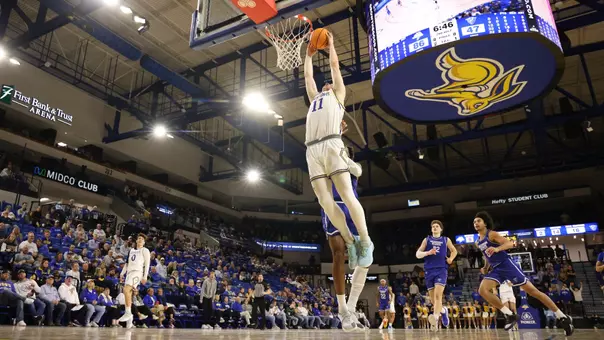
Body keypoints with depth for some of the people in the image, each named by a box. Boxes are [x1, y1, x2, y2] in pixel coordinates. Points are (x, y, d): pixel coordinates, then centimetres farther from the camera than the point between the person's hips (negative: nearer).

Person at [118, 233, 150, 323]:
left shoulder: (145, 250, 2)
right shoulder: (131, 250, 24)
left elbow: (147, 264, -5)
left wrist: (145, 277, -12)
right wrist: (122, 273, 17)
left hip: (137, 272, -8)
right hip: (129, 272, 8)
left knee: (126, 290, -23)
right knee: (128, 293, 6)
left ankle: (128, 312, -19)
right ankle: (129, 315, 13)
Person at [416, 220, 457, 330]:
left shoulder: (446, 240, 15)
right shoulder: (426, 240, 13)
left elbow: (454, 251, 30)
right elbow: (418, 254, 4)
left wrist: (451, 259, 9)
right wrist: (428, 252, -15)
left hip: (441, 270, -2)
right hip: (429, 270, 2)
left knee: (438, 295, -21)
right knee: (433, 298, 7)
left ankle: (435, 318, -34)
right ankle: (443, 310, 35)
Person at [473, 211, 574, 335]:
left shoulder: (492, 234, -8)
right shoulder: (478, 243, 14)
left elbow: (510, 243, -21)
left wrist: (497, 248, -39)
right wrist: (485, 267, 14)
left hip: (506, 265, -7)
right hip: (496, 269, 7)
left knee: (532, 290, -5)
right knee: (482, 290, -16)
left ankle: (562, 317, 7)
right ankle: (510, 315, -9)